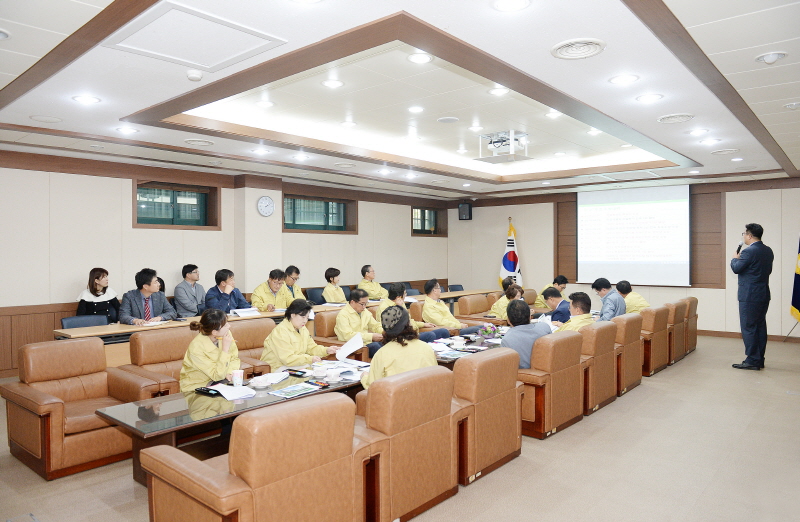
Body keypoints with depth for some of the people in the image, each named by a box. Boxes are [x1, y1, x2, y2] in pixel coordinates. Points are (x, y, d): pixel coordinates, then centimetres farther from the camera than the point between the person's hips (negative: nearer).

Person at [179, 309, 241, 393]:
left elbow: (234, 359, 2)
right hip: (196, 387, -5)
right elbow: (218, 375, -25)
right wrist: (225, 348, -31)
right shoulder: (196, 348, -26)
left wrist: (229, 373, -18)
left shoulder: (226, 334, -11)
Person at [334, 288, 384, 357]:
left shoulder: (365, 312, 14)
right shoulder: (343, 315, -7)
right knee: (374, 346, -32)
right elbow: (348, 335, -18)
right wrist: (371, 336, -20)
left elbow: (376, 326, 22)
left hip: (367, 342, 6)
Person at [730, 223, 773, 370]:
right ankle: (760, 359, 20)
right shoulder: (768, 251, 10)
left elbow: (736, 269, -13)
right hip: (764, 294, 9)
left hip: (750, 296, -9)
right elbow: (768, 270, 18)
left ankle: (752, 361, 0)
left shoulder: (749, 252, -18)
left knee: (748, 327, -3)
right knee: (760, 326, 13)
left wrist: (735, 259, 6)